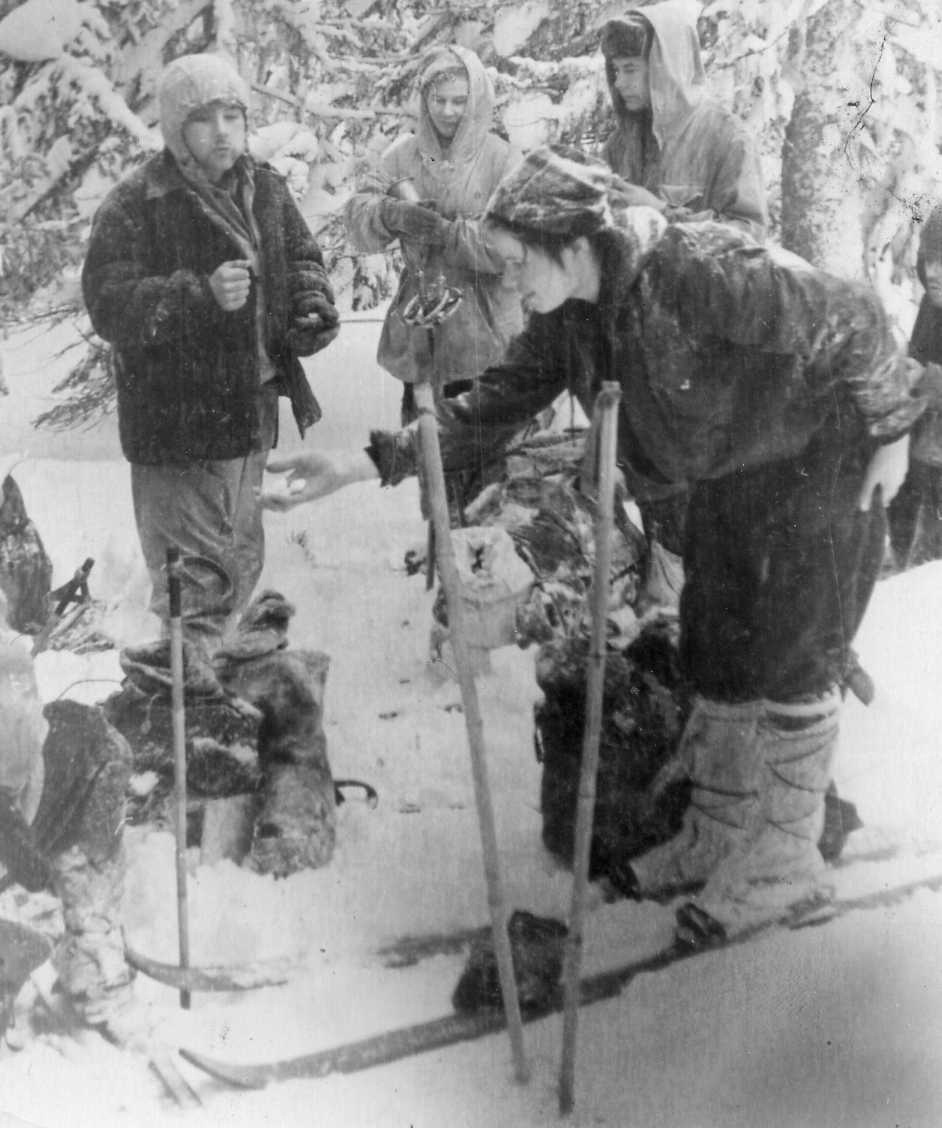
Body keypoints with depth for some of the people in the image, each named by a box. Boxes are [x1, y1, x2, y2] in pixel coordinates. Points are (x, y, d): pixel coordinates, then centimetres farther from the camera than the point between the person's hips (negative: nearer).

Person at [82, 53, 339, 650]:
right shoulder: (133, 207, -14)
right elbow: (109, 304, -19)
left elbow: (302, 259, 16)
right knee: (195, 577, -1)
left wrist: (313, 309, -7)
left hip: (250, 414, 7)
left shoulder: (267, 190, 5)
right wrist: (201, 296, -32)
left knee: (241, 559, 22)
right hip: (176, 421, -7)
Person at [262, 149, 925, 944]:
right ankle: (716, 836, 29)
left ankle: (785, 857, 18)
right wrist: (366, 464, -15)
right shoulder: (571, 317, -9)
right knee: (716, 656, 13)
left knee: (792, 664, 1)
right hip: (731, 479, 8)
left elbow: (854, 320, -24)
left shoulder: (707, 273, -33)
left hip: (822, 465, -7)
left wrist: (890, 432, -14)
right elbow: (499, 400, -7)